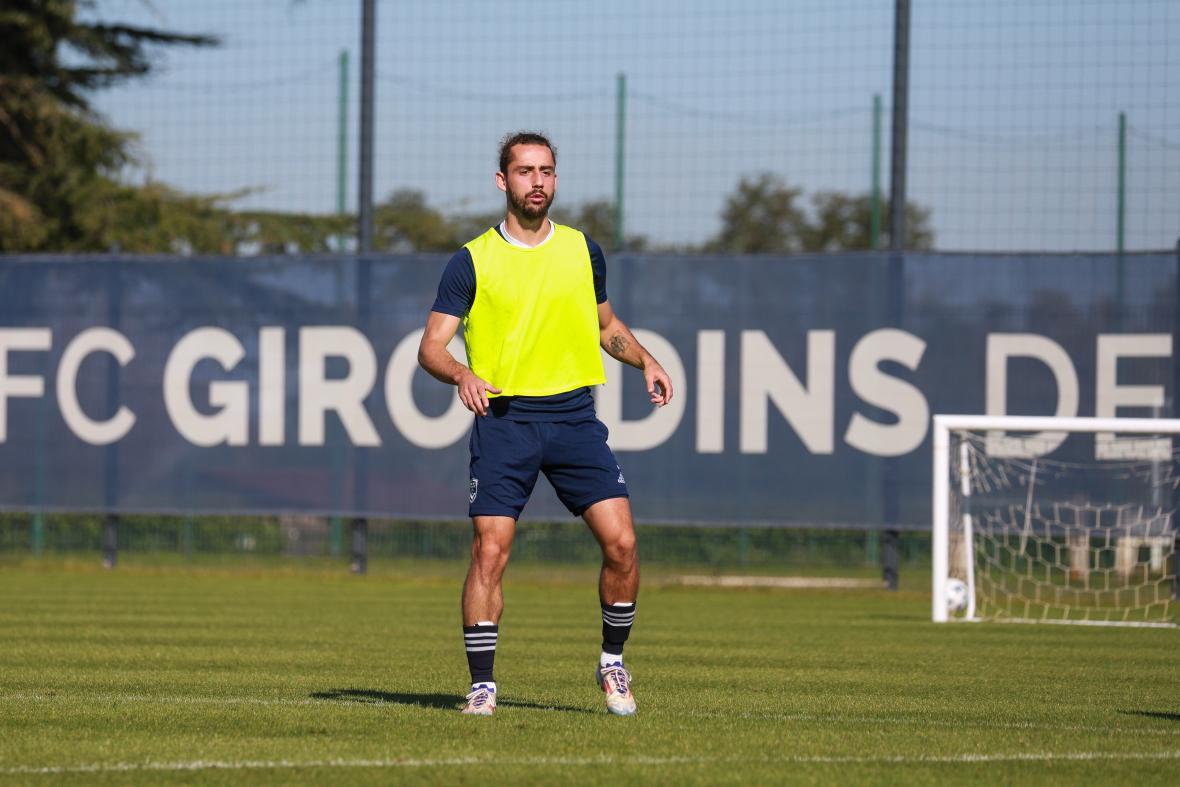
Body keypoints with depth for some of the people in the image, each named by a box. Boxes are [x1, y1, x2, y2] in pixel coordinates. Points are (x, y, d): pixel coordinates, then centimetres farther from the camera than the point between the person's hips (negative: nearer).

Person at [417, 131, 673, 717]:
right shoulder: (472, 262, 0)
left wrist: (645, 361, 7)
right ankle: (482, 684, 0)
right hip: (503, 420, -2)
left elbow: (607, 325, 25)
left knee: (620, 541, -9)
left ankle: (612, 663, 11)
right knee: (490, 551, -10)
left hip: (573, 415, 2)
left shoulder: (584, 252, 9)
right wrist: (462, 374, -23)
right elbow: (431, 346, -2)